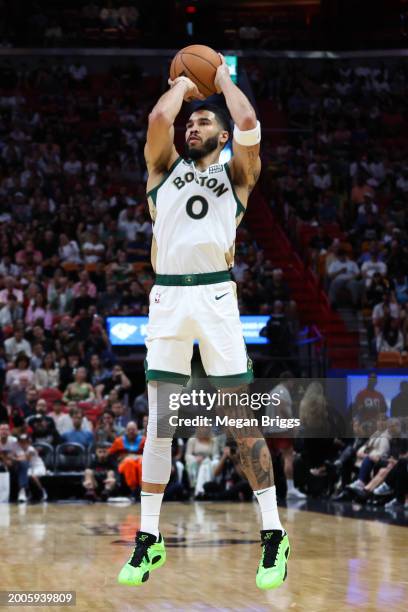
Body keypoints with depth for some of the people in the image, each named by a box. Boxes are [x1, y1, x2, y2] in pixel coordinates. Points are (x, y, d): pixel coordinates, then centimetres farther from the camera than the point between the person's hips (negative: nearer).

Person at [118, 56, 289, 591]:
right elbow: (159, 118, -1)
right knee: (159, 423, 1)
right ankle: (149, 539, 7)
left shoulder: (236, 174, 14)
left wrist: (224, 78, 11)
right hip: (167, 297, 2)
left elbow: (248, 122, -5)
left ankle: (274, 536, 2)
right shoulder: (165, 168, 18)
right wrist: (183, 84, 17)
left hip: (216, 296, -2)